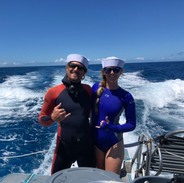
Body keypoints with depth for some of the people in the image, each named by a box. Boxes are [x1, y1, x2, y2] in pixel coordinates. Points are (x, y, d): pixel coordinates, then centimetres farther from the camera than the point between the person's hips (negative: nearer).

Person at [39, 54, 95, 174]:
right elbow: (41, 119, -4)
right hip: (64, 146, -2)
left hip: (86, 145, 3)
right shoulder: (54, 92, -10)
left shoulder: (88, 90, -1)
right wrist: (52, 118, -23)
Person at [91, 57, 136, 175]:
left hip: (114, 144, -2)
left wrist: (112, 128, -22)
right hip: (95, 142, 2)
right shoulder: (96, 88, -7)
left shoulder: (126, 96, -13)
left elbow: (132, 125, -7)